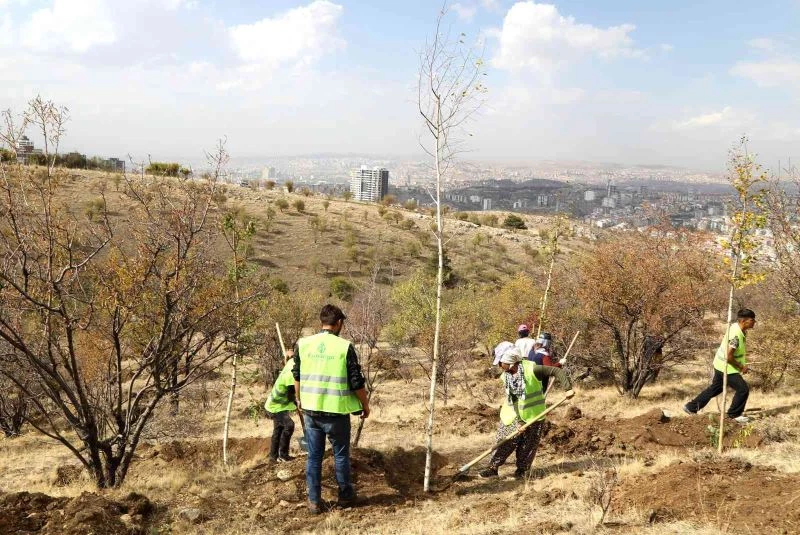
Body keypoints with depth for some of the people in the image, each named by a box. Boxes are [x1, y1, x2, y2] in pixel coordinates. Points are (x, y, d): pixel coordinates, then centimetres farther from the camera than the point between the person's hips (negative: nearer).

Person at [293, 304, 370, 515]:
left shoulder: (303, 344, -1)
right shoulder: (345, 347, -12)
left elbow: (297, 376, 11)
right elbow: (356, 382, -8)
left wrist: (300, 399, 27)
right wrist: (365, 405, 7)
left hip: (311, 409, 3)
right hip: (336, 411, -3)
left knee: (314, 456, 12)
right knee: (341, 454, 14)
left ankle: (314, 501, 17)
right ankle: (345, 495, 27)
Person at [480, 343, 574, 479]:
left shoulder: (531, 369, -20)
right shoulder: (506, 377, -5)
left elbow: (557, 371, -18)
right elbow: (511, 398, -8)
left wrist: (568, 388, -26)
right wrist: (519, 421, -15)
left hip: (532, 416, -3)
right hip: (514, 416, 4)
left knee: (528, 446, 6)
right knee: (505, 442, 3)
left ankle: (522, 470, 22)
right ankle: (493, 468, 9)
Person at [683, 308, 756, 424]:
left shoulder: (735, 326, -2)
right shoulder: (736, 335, -30)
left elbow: (723, 337, 17)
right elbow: (728, 357, -30)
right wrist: (741, 367, -18)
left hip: (720, 365, 10)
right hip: (726, 368, -10)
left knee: (715, 388, 21)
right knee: (743, 389, -5)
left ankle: (691, 407, 30)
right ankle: (734, 414, 13)